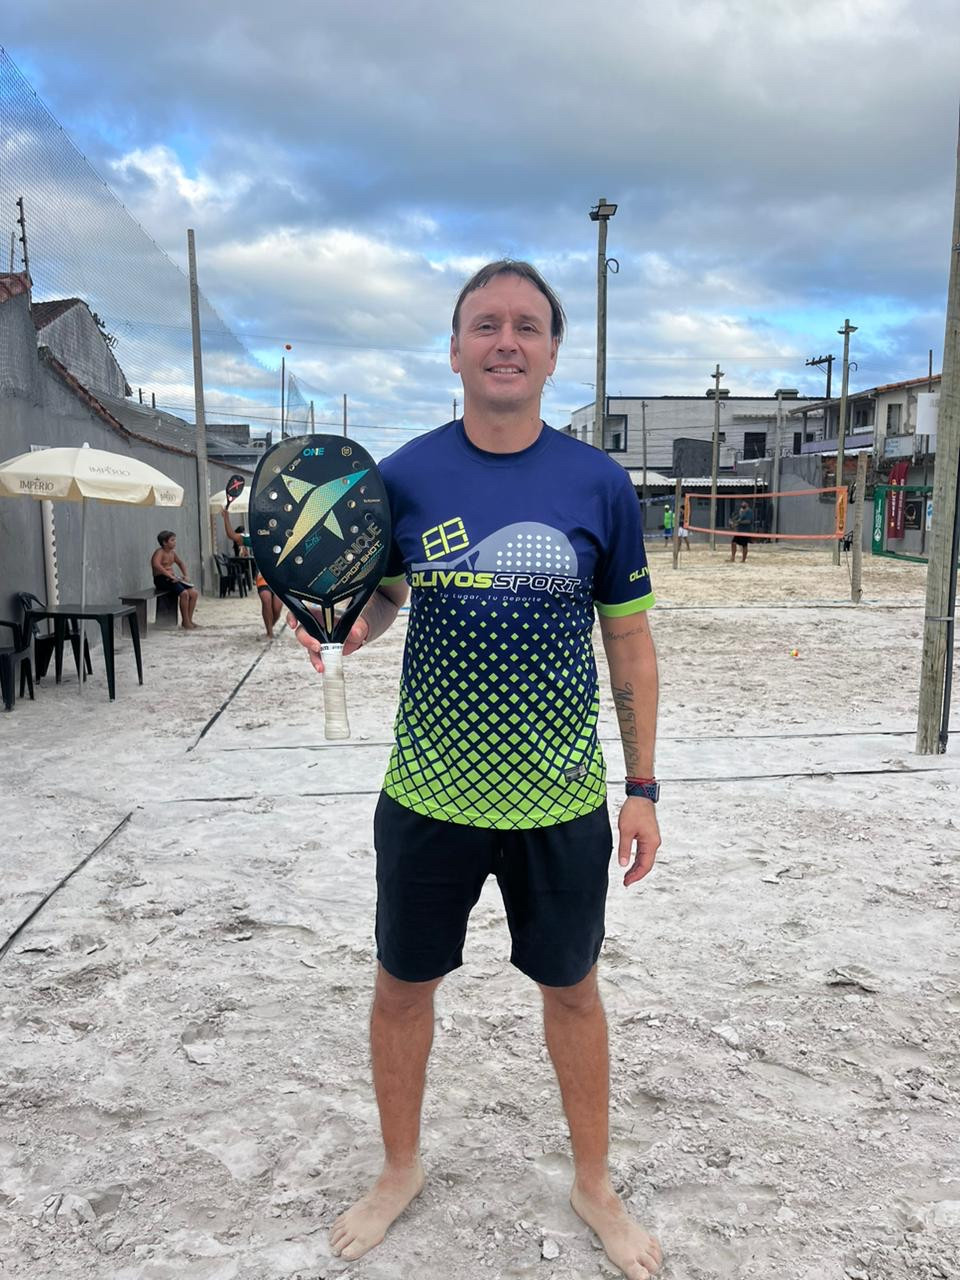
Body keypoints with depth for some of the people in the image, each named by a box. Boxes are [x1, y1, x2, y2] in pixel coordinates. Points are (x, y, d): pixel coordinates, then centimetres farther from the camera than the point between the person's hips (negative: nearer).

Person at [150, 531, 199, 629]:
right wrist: (170, 575, -32)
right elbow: (156, 565, -31)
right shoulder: (160, 552, -11)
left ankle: (189, 620, 1)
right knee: (184, 593, -27)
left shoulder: (172, 553, 15)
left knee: (194, 593, -6)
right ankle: (185, 622, -16)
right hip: (161, 579, -9)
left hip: (172, 579, 9)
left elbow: (181, 563, 32)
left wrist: (185, 575, 16)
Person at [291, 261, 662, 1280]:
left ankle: (594, 1185, 42)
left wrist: (643, 788, -1)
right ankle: (400, 1169, 44)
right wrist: (346, 622, -16)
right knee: (403, 986, 16)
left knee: (571, 989, 16)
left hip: (561, 803, 0)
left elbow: (629, 641, 0)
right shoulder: (404, 475, -4)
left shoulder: (599, 485, -6)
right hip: (427, 795, 1)